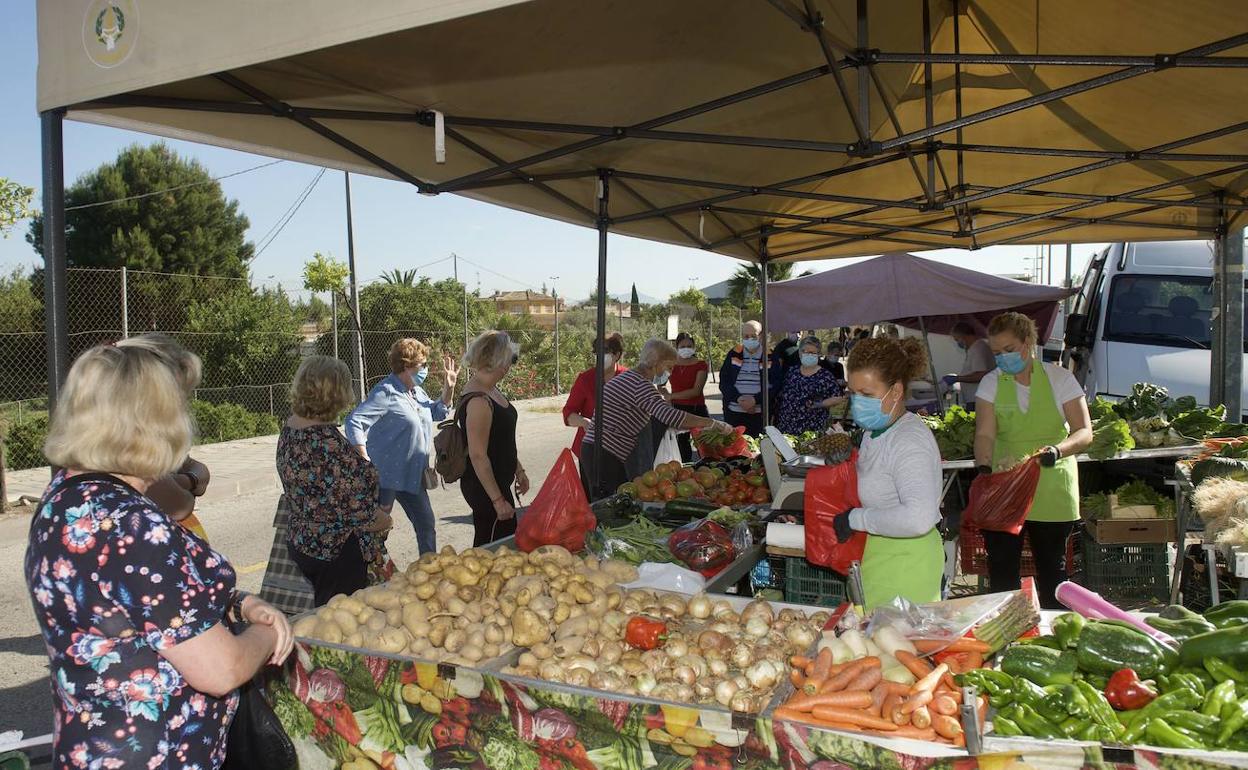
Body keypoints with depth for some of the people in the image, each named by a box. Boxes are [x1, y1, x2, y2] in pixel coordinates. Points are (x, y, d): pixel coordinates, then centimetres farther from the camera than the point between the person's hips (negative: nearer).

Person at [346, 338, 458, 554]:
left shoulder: (417, 392, 10)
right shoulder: (386, 392, -17)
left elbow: (437, 413, 26)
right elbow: (354, 422, -24)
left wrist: (449, 387, 10)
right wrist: (365, 462, -28)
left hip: (412, 476, 8)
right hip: (386, 476, -8)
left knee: (426, 524, 12)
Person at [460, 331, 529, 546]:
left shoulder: (491, 390, 7)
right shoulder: (478, 402, -24)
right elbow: (478, 456, -24)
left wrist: (518, 470, 23)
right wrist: (498, 500, -22)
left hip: (499, 481, 10)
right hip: (485, 487, -10)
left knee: (485, 546, 18)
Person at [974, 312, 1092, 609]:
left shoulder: (1059, 378, -2)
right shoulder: (990, 383, 2)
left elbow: (1084, 432, -6)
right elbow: (985, 434, -10)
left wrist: (1057, 450, -26)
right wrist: (983, 468, -28)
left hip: (1052, 492, -1)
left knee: (1052, 569, 10)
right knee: (1001, 570, 1)